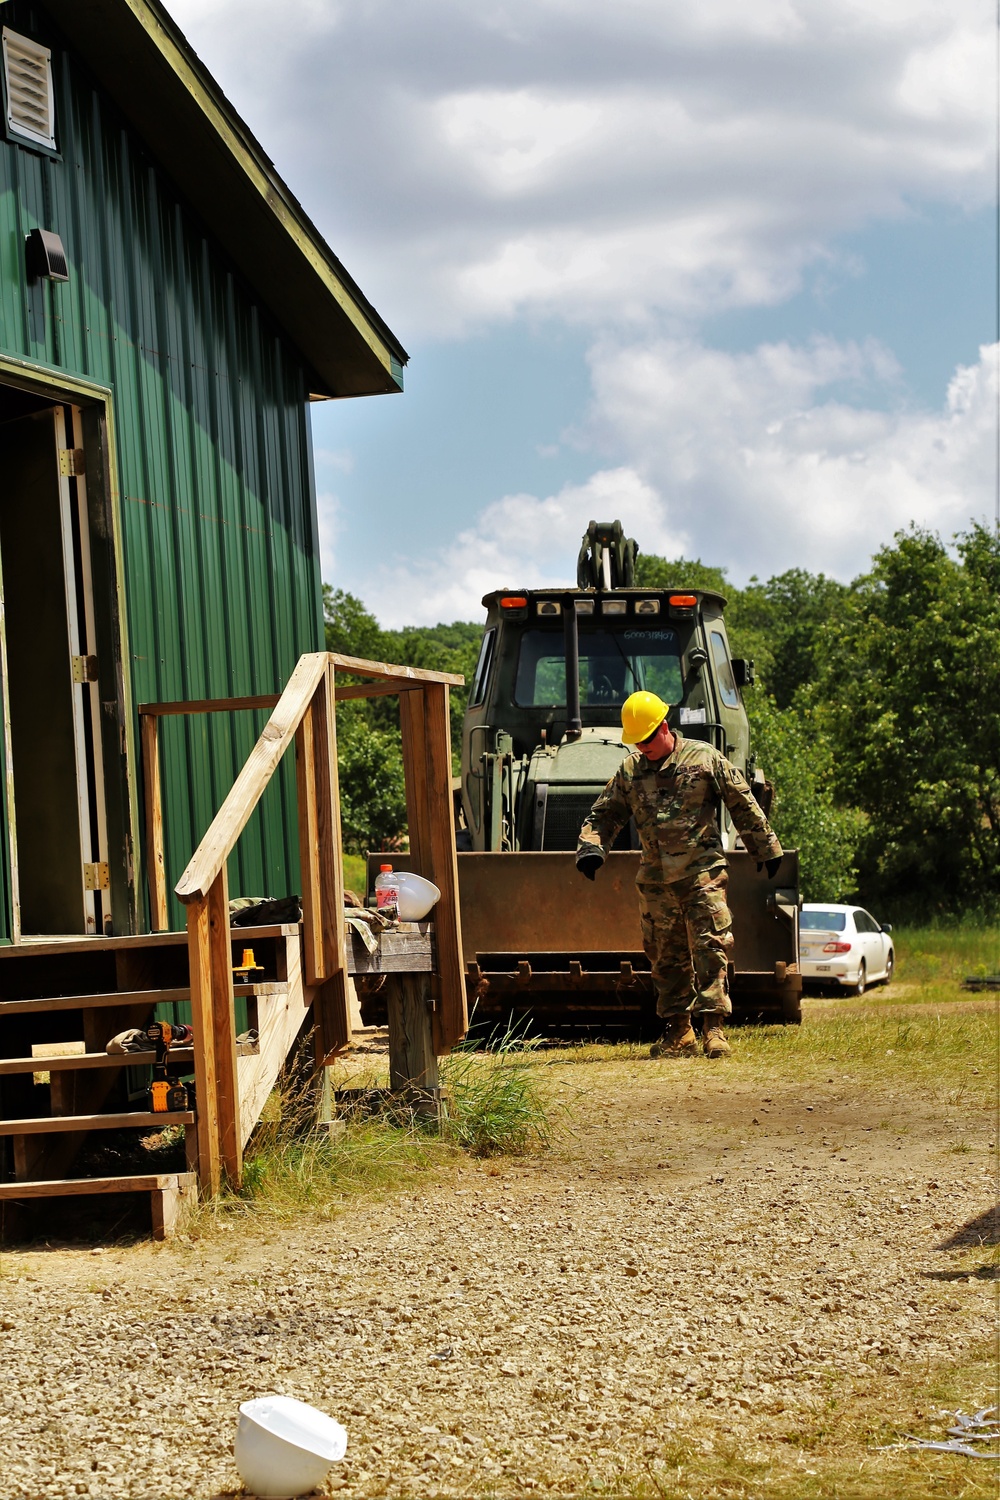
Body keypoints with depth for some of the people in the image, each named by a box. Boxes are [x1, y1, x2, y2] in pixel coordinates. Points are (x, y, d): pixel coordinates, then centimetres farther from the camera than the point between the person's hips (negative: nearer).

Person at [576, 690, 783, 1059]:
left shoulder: (704, 759, 0)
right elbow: (605, 814, 14)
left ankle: (713, 1027, -10)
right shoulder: (630, 771, 8)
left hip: (702, 875, -4)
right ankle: (678, 1033, 14)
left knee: (710, 951, -10)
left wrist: (766, 849, 10)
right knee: (666, 959, 7)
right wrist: (591, 846, -6)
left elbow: (744, 806, 6)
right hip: (655, 881, 4)